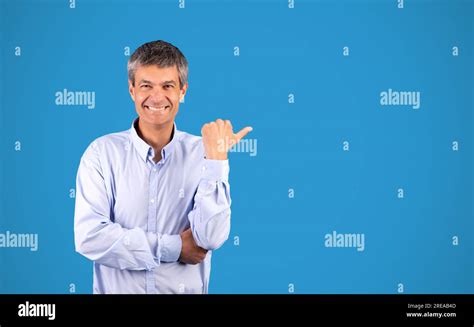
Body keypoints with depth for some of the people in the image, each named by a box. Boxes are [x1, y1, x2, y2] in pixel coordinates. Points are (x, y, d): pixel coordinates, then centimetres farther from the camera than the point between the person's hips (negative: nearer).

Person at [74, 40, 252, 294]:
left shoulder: (203, 154, -5)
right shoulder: (102, 152, -6)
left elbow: (211, 238, -15)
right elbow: (88, 237, -15)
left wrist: (216, 156, -18)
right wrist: (173, 248, -14)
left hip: (186, 289, 1)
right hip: (117, 289, 0)